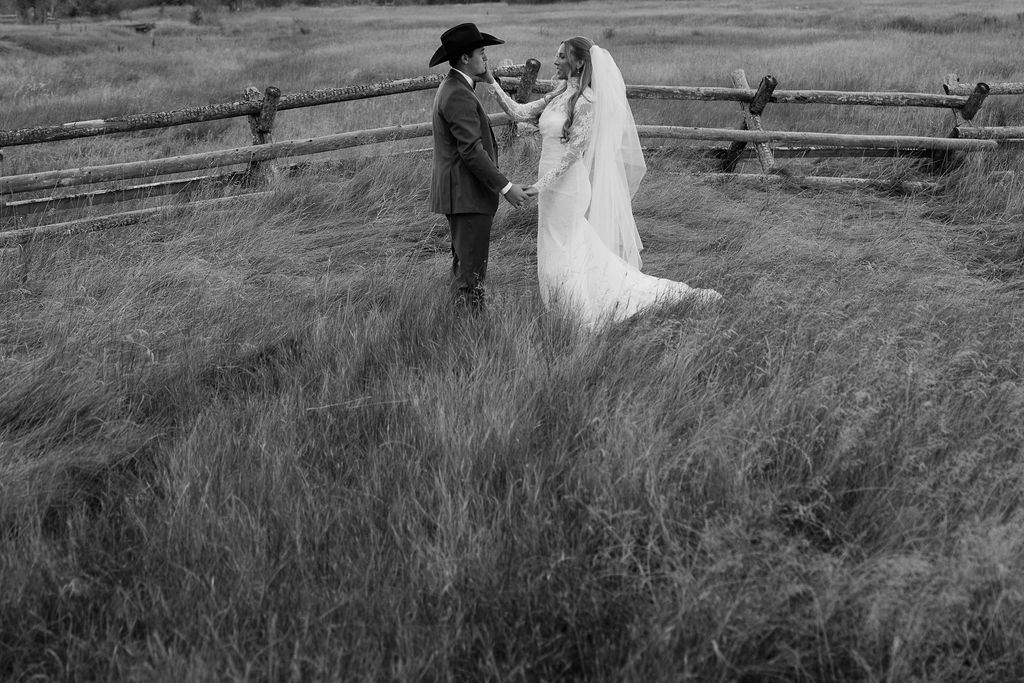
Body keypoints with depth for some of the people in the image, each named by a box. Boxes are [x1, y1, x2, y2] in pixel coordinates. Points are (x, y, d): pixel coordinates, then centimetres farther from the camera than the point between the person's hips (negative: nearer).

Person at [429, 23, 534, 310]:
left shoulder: (452, 87, 15)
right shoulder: (458, 95, -19)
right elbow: (471, 151, -24)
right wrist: (505, 187, -22)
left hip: (459, 191, 11)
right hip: (466, 193, -11)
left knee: (463, 263, 18)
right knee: (471, 268, -7)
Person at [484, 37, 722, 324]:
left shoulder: (585, 101, -17)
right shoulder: (559, 95, 9)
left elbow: (573, 151, -21)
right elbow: (519, 112, 9)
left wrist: (539, 185, -24)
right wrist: (492, 82, 0)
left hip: (567, 187, -9)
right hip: (553, 188, 9)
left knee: (569, 259, -2)